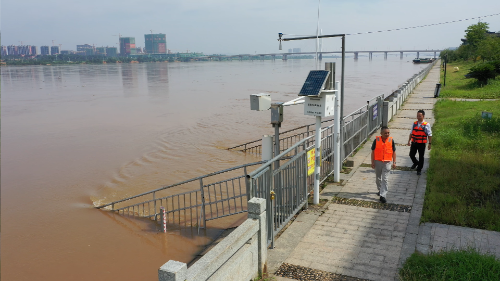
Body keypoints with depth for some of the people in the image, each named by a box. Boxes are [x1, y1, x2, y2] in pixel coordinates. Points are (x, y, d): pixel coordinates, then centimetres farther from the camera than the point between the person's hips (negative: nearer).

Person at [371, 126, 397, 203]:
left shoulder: (391, 141, -5)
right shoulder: (376, 140, -7)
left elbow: (394, 152, 4)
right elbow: (373, 151, -2)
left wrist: (394, 162, 1)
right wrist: (372, 162, -3)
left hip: (387, 163, -1)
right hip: (377, 162, 1)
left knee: (384, 179, -6)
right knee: (378, 178, 17)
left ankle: (382, 195, -4)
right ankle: (380, 190, 40)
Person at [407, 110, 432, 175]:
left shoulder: (426, 124, -7)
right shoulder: (414, 124, 6)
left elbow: (430, 135, -5)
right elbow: (411, 133, 16)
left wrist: (429, 143, -7)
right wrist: (409, 140, 14)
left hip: (421, 143, -4)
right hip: (414, 143, 4)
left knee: (421, 157, 6)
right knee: (411, 155, 6)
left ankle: (419, 169, 21)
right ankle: (416, 163, 38)